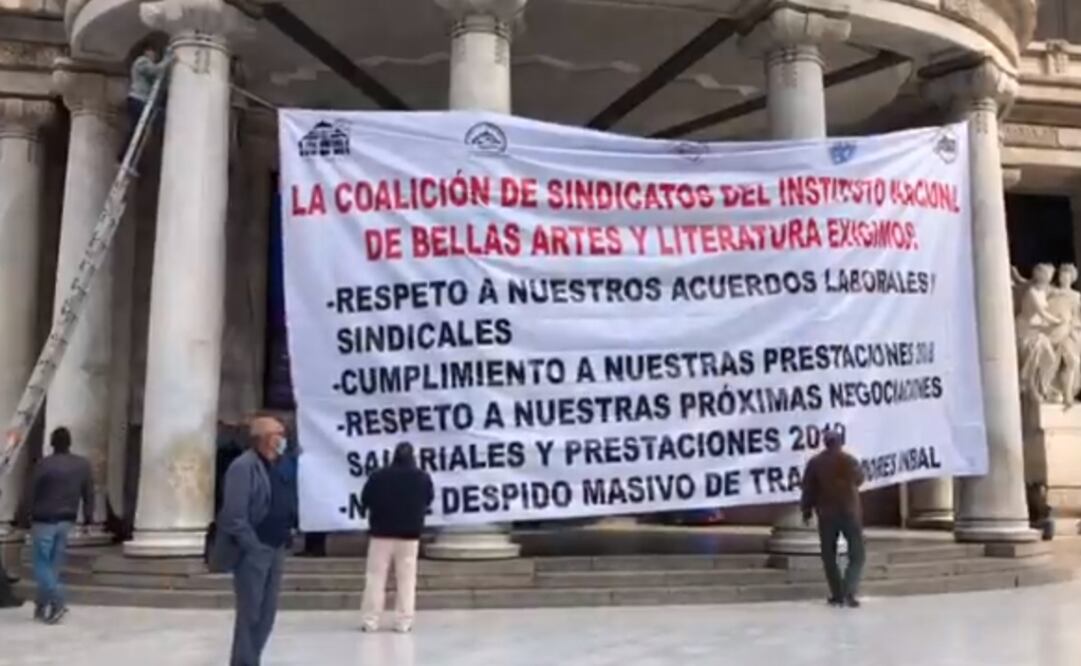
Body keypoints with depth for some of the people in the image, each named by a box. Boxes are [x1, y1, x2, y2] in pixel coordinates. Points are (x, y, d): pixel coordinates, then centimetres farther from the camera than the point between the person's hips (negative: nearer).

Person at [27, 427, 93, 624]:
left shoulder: (43, 464, -13)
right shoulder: (83, 464, 0)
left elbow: (32, 493, -7)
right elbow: (89, 494, 4)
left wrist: (30, 516, 7)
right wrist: (88, 517, 13)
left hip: (44, 521, -5)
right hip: (66, 521, 5)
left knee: (42, 564, 1)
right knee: (54, 565, 12)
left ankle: (57, 602, -12)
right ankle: (42, 606, 18)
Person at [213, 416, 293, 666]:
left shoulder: (276, 468, 14)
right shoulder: (243, 466, -14)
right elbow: (234, 514, -20)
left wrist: (287, 532, 8)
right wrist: (252, 545, -20)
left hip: (274, 550, 9)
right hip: (253, 551, -9)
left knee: (266, 614, 14)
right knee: (250, 615, -1)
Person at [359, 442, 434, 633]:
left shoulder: (378, 476, -10)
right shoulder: (423, 478, -5)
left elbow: (365, 500, 0)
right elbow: (428, 500, 11)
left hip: (381, 533, -1)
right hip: (410, 534, 1)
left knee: (375, 577, 6)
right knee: (406, 579, 6)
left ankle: (370, 620, 6)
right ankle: (404, 622, 5)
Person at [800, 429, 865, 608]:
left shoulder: (814, 463, -2)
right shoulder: (849, 460, -5)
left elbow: (808, 489, -2)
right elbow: (859, 480, 13)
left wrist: (806, 511, 8)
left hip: (826, 514, 1)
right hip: (849, 512, -1)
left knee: (829, 556, 11)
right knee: (857, 554, 7)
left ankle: (837, 595, 10)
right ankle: (849, 591, -8)